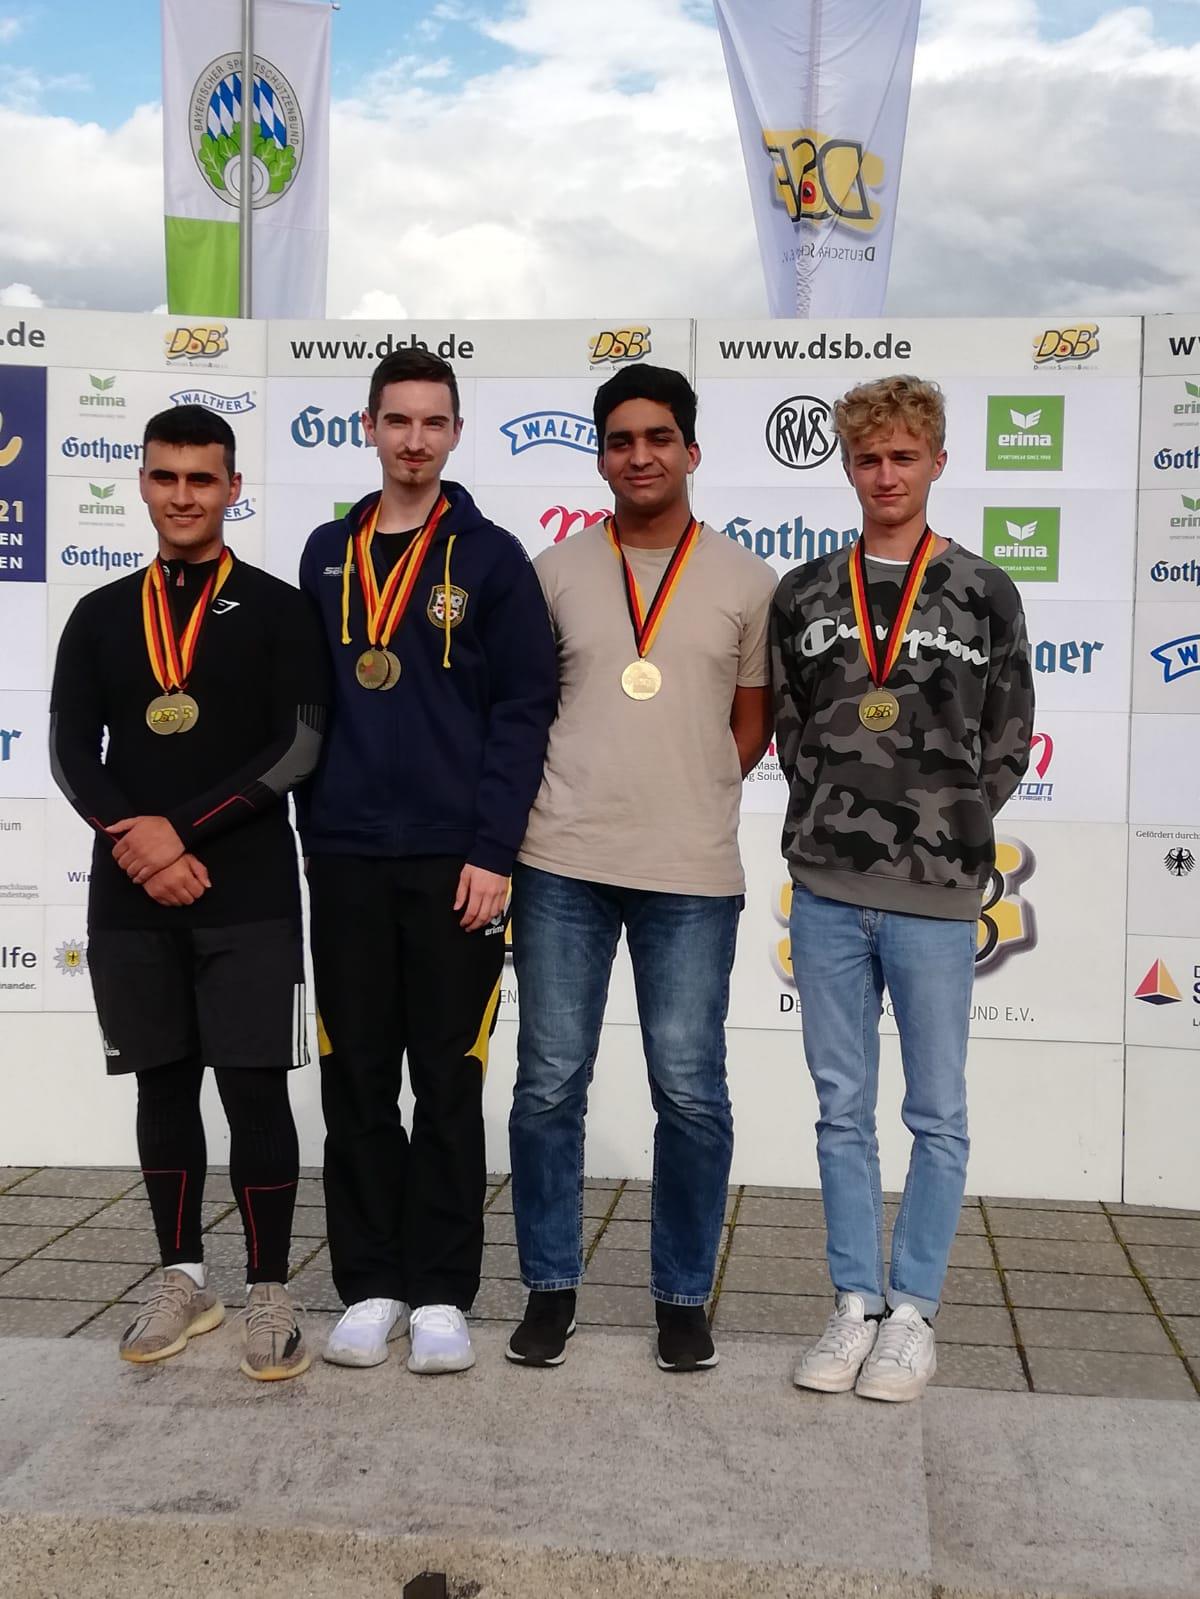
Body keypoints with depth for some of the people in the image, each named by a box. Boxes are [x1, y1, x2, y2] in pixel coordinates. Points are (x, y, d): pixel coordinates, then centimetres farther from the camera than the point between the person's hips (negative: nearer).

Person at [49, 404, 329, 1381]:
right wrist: (132, 839, -12)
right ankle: (184, 1281, 23)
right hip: (131, 895, 3)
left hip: (249, 894, -3)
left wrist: (183, 828, -13)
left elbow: (298, 747, -8)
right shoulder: (100, 617, 11)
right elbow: (71, 752, 6)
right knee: (164, 1084, 10)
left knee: (255, 1087, -4)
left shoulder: (277, 610, 1)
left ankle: (269, 1293, 9)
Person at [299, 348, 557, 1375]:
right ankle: (371, 1284, 19)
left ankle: (442, 1293, 14)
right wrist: (313, 827, 5)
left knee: (449, 1082, 4)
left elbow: (524, 712, -5)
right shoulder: (327, 554, 10)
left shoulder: (490, 557, 0)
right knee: (355, 1080, 7)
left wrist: (493, 851, -11)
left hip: (457, 860, -3)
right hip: (344, 860, 3)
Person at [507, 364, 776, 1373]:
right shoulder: (555, 571, 7)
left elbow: (752, 720, 11)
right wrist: (559, 801, 3)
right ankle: (551, 1288, 21)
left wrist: (687, 796, 0)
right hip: (562, 864, 1)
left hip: (693, 873, 0)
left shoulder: (743, 580, 6)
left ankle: (684, 1295, 20)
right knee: (549, 1084, 5)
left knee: (691, 1094, 3)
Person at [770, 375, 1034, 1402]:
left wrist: (942, 830, -2)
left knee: (938, 1114, 5)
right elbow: (787, 732, 11)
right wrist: (835, 823, 2)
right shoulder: (805, 597, 8)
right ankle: (857, 1303, 21)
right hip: (825, 891, 2)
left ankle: (914, 1312, 18)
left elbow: (1007, 747, 4)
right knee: (843, 1107, 9)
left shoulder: (984, 597, 2)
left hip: (935, 898, -2)